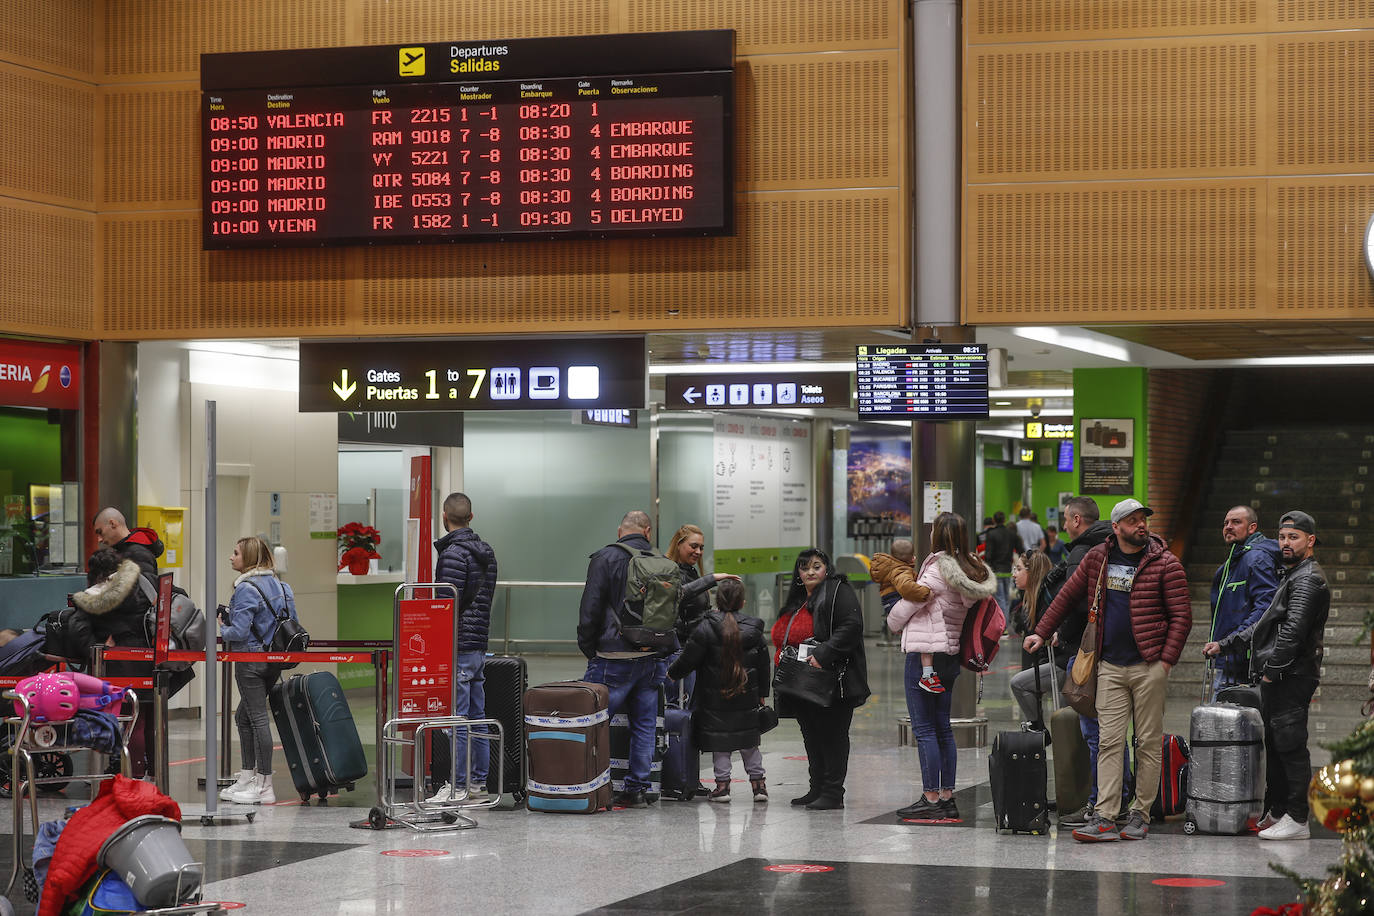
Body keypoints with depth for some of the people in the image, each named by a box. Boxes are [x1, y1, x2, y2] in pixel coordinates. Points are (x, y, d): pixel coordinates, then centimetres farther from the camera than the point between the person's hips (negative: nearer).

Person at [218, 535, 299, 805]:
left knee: (258, 719, -5)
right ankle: (247, 778, 22)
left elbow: (239, 632, -21)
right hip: (275, 661, 9)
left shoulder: (246, 588, -16)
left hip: (250, 660, -9)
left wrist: (223, 628, 0)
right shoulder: (280, 585, 10)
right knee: (243, 716, 19)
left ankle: (264, 786, -2)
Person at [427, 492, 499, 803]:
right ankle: (478, 784, 15)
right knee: (476, 717, 11)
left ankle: (457, 787, -5)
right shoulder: (486, 551, 15)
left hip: (459, 646, -9)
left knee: (457, 719, -7)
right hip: (479, 646, 9)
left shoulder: (453, 553, -14)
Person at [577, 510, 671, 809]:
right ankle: (637, 788, 11)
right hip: (652, 658, 5)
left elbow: (590, 609, -9)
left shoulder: (606, 558, -5)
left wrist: (588, 648, 1)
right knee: (644, 725, 10)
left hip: (614, 658, -5)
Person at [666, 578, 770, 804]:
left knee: (719, 741, 5)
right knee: (749, 742, 13)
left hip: (715, 696, -3)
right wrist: (762, 693, 19)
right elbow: (763, 665, 9)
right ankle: (758, 782, 14)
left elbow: (688, 660, -8)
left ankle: (722, 784, 3)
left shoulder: (706, 628, -10)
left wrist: (672, 673, 10)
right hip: (747, 697, 3)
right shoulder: (753, 629, 2)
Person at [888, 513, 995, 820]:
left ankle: (931, 798, -4)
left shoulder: (938, 570, -15)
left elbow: (906, 607, -9)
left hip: (924, 655, -8)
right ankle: (947, 797, 15)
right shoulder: (972, 571, 8)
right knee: (943, 728, 13)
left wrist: (894, 623, 14)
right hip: (951, 655, 8)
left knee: (924, 729, -4)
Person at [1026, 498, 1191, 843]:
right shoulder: (1097, 559, 8)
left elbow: (1182, 616, -4)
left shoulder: (1165, 564, -3)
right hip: (1110, 667, 3)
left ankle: (1141, 815, 10)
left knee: (1148, 743, 2)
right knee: (1110, 741, -2)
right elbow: (1067, 596, 18)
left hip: (1149, 666, -3)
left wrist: (1166, 660, -11)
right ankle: (1104, 818, -6)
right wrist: (1041, 633, 14)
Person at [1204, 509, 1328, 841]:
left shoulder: (1308, 579, -10)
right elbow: (1265, 624, 27)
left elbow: (1293, 630, -20)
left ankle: (1297, 820, -8)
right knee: (1275, 746, 14)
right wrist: (1225, 644, 21)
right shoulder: (1294, 577, 23)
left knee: (1290, 746, -9)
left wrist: (1273, 669, -18)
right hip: (1278, 679, 10)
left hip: (1291, 677, -10)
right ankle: (1276, 813, 21)